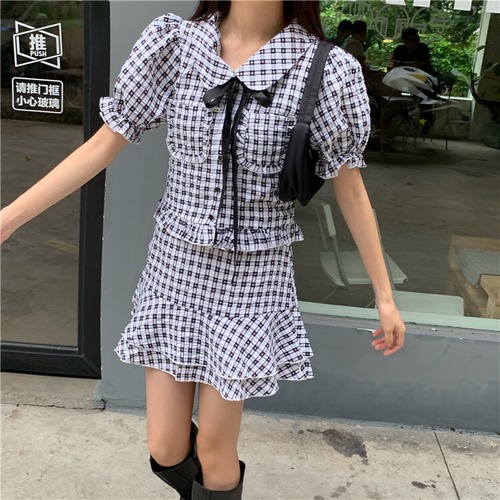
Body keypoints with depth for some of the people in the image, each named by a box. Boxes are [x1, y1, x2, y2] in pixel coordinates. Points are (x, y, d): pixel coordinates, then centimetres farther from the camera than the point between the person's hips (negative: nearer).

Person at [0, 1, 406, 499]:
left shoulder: (325, 70, -9)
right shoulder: (174, 43, -5)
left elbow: (350, 188, -2)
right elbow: (102, 146, -2)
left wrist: (384, 294, 2)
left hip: (253, 277, -2)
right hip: (176, 265, 2)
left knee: (213, 451, 8)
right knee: (165, 450, 11)